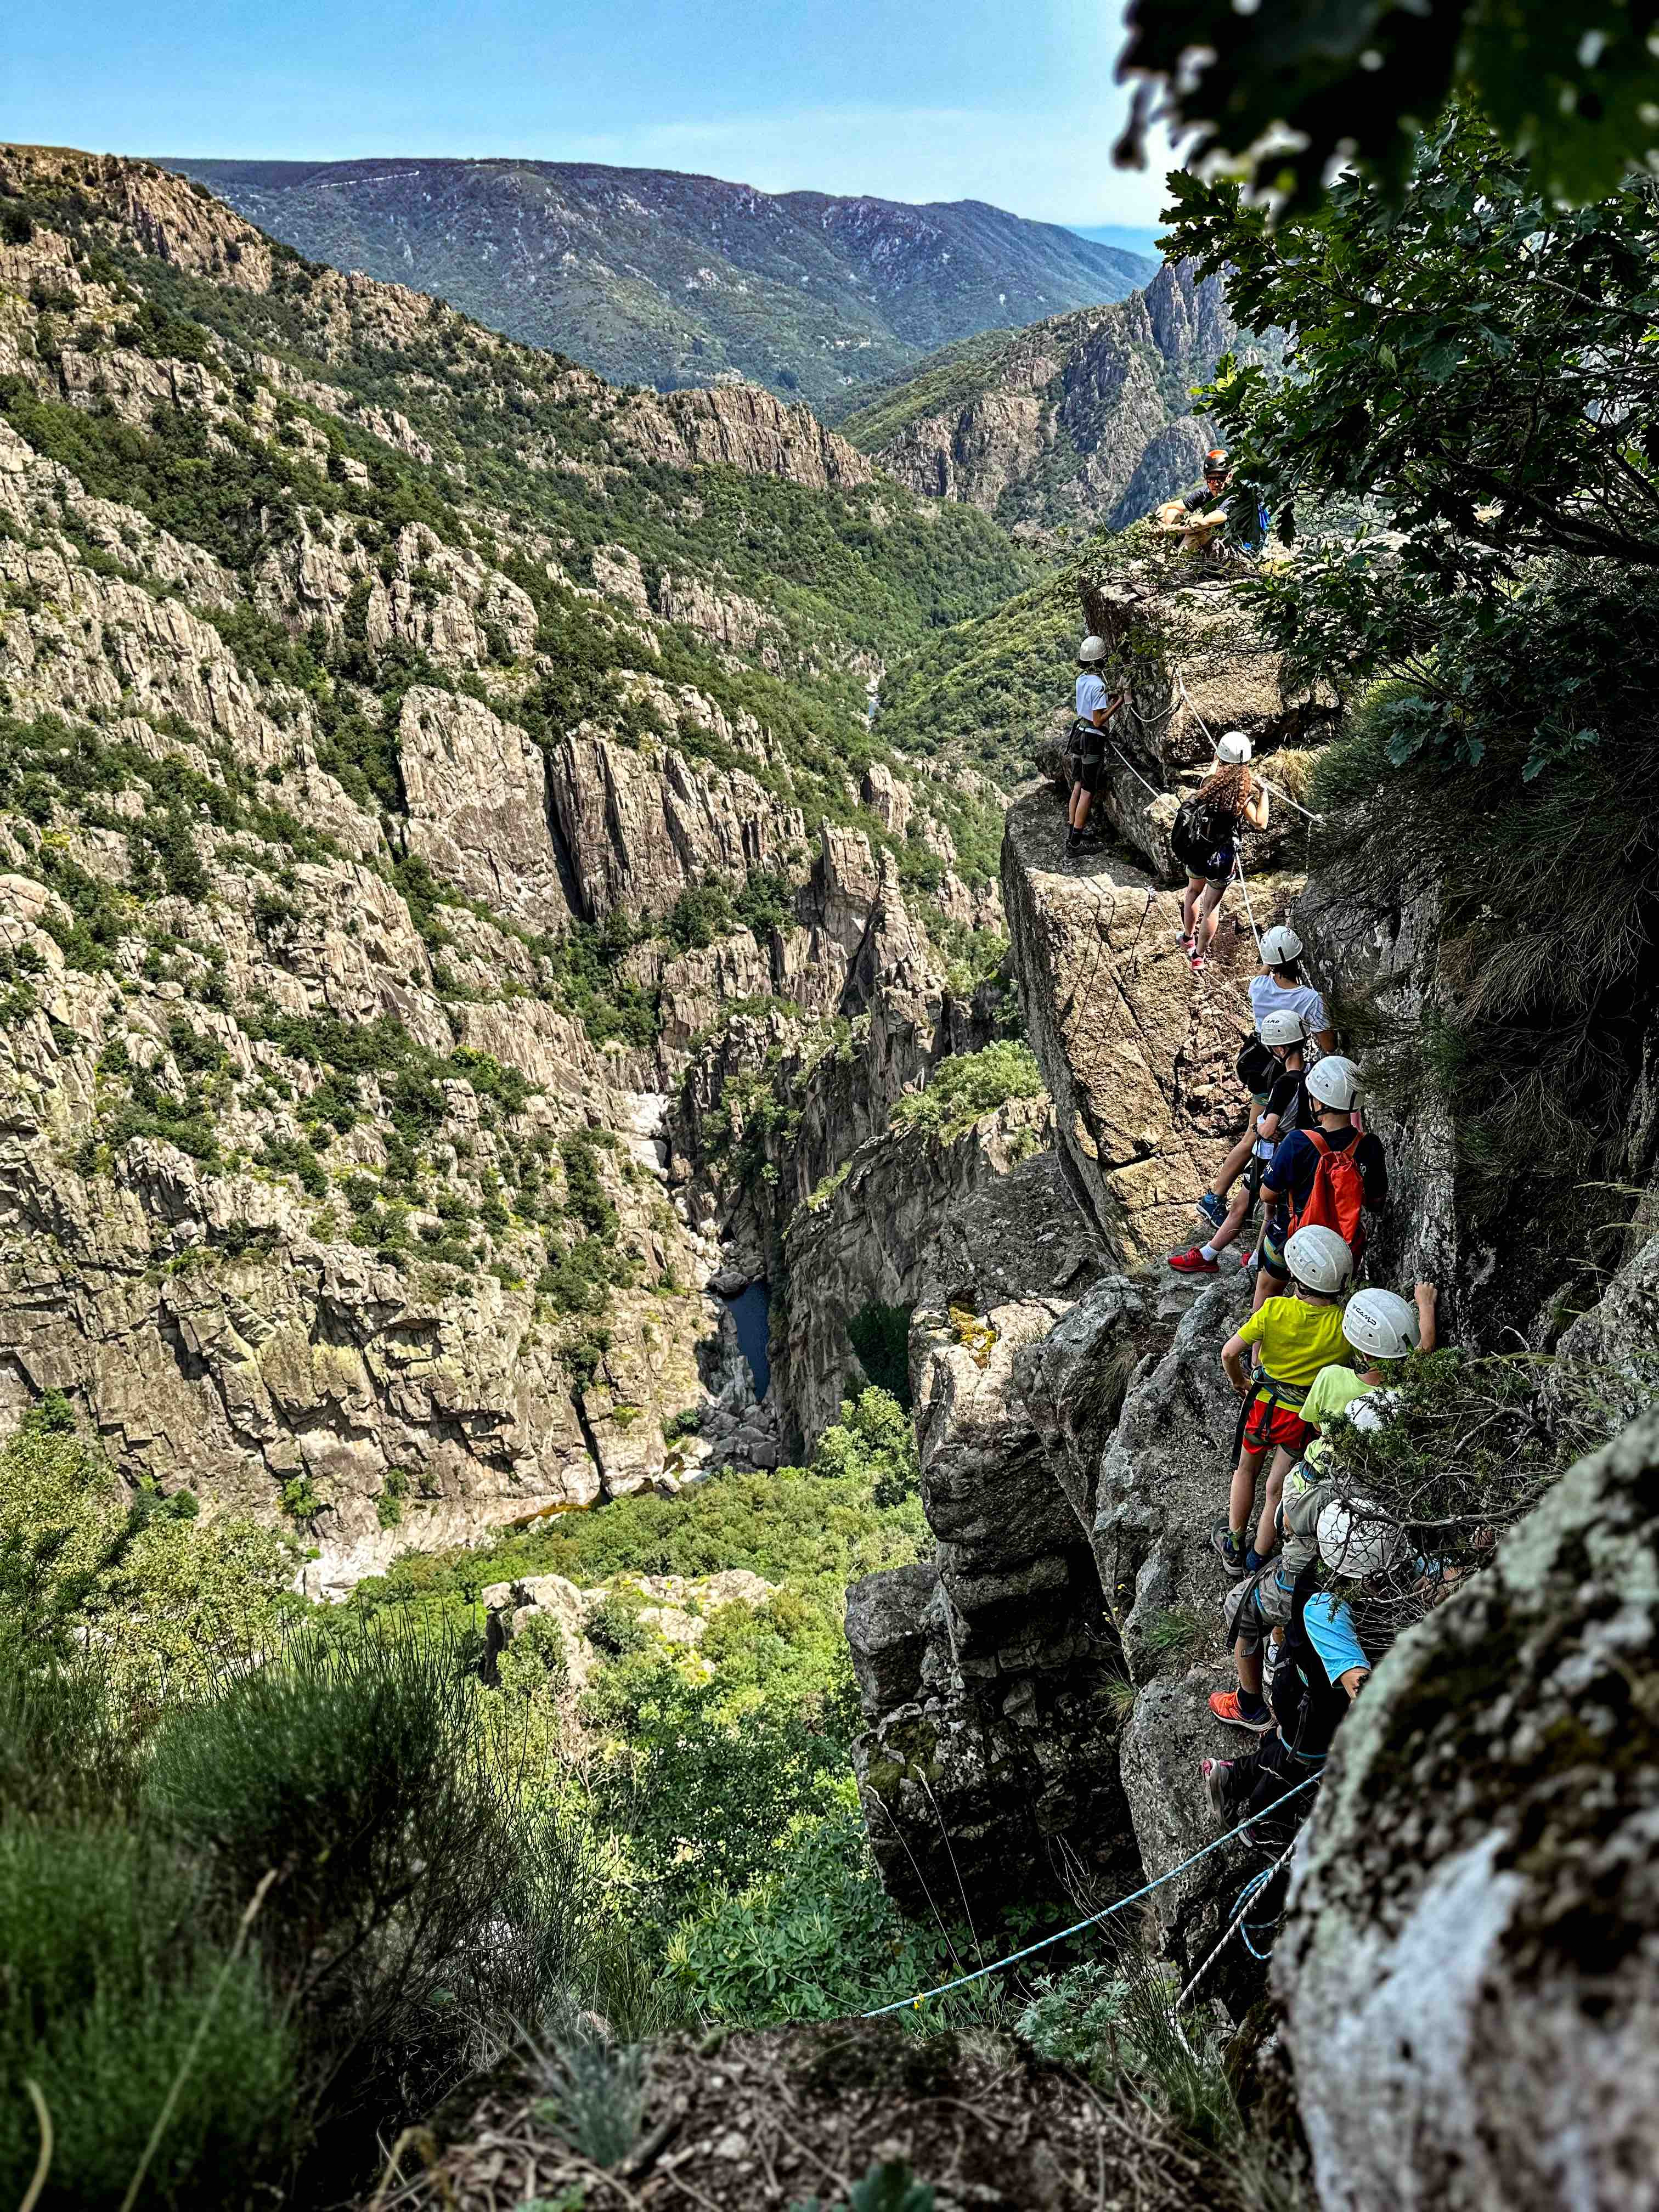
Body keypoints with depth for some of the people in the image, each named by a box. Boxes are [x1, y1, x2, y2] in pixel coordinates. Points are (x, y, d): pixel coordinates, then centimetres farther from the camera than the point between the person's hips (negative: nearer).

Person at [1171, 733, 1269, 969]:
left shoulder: (1210, 782, -12)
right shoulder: (1243, 791, -22)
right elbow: (1259, 823, -24)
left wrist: (1216, 762, 27)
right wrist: (1263, 792, -16)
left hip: (1194, 852, 4)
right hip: (1221, 859, -4)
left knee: (1194, 890, 31)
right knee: (1212, 906, 15)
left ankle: (1188, 937, 50)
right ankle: (1199, 955, 26)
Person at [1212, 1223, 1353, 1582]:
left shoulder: (1275, 1310, -21)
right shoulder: (1346, 1324, -21)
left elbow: (1229, 1353, -15)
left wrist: (1240, 1382, 4)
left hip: (1264, 1403, 0)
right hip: (1306, 1417, 0)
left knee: (1247, 1469, 27)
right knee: (1278, 1489, 19)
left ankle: (1234, 1548, 40)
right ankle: (1256, 1562, 32)